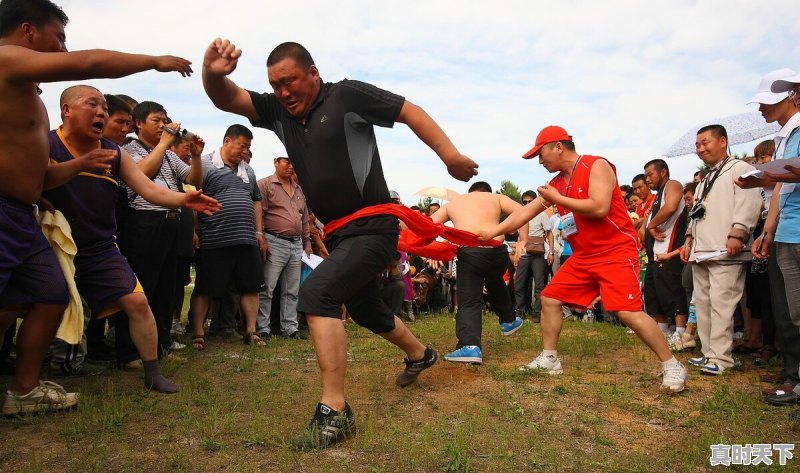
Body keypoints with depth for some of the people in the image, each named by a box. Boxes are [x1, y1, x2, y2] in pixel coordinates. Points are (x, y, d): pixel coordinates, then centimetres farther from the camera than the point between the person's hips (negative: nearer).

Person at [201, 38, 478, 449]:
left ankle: (334, 412, -20)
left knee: (316, 293, -27)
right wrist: (213, 73, -29)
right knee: (366, 311, 24)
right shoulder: (277, 110, 5)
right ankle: (420, 354, 53)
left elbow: (411, 112, -8)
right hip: (339, 233, 9)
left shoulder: (347, 96, -10)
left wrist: (450, 156, -19)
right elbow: (227, 99, -6)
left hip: (373, 228, -8)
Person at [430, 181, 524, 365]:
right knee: (495, 283, 32)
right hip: (496, 251, 2)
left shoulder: (452, 203, 25)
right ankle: (509, 320, 46)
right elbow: (521, 211, 4)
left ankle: (469, 346, -18)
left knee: (469, 302, 0)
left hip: (468, 253, -2)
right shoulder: (496, 197, 21)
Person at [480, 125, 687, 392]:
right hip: (582, 256, 8)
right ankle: (549, 359, 17)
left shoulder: (596, 166, -12)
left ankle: (672, 366, -1)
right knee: (550, 298, 6)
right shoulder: (558, 182, 11)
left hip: (616, 251, -8)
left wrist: (558, 199, -16)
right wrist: (492, 231, 10)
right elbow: (525, 212, 14)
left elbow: (599, 208, -26)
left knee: (628, 312, -18)